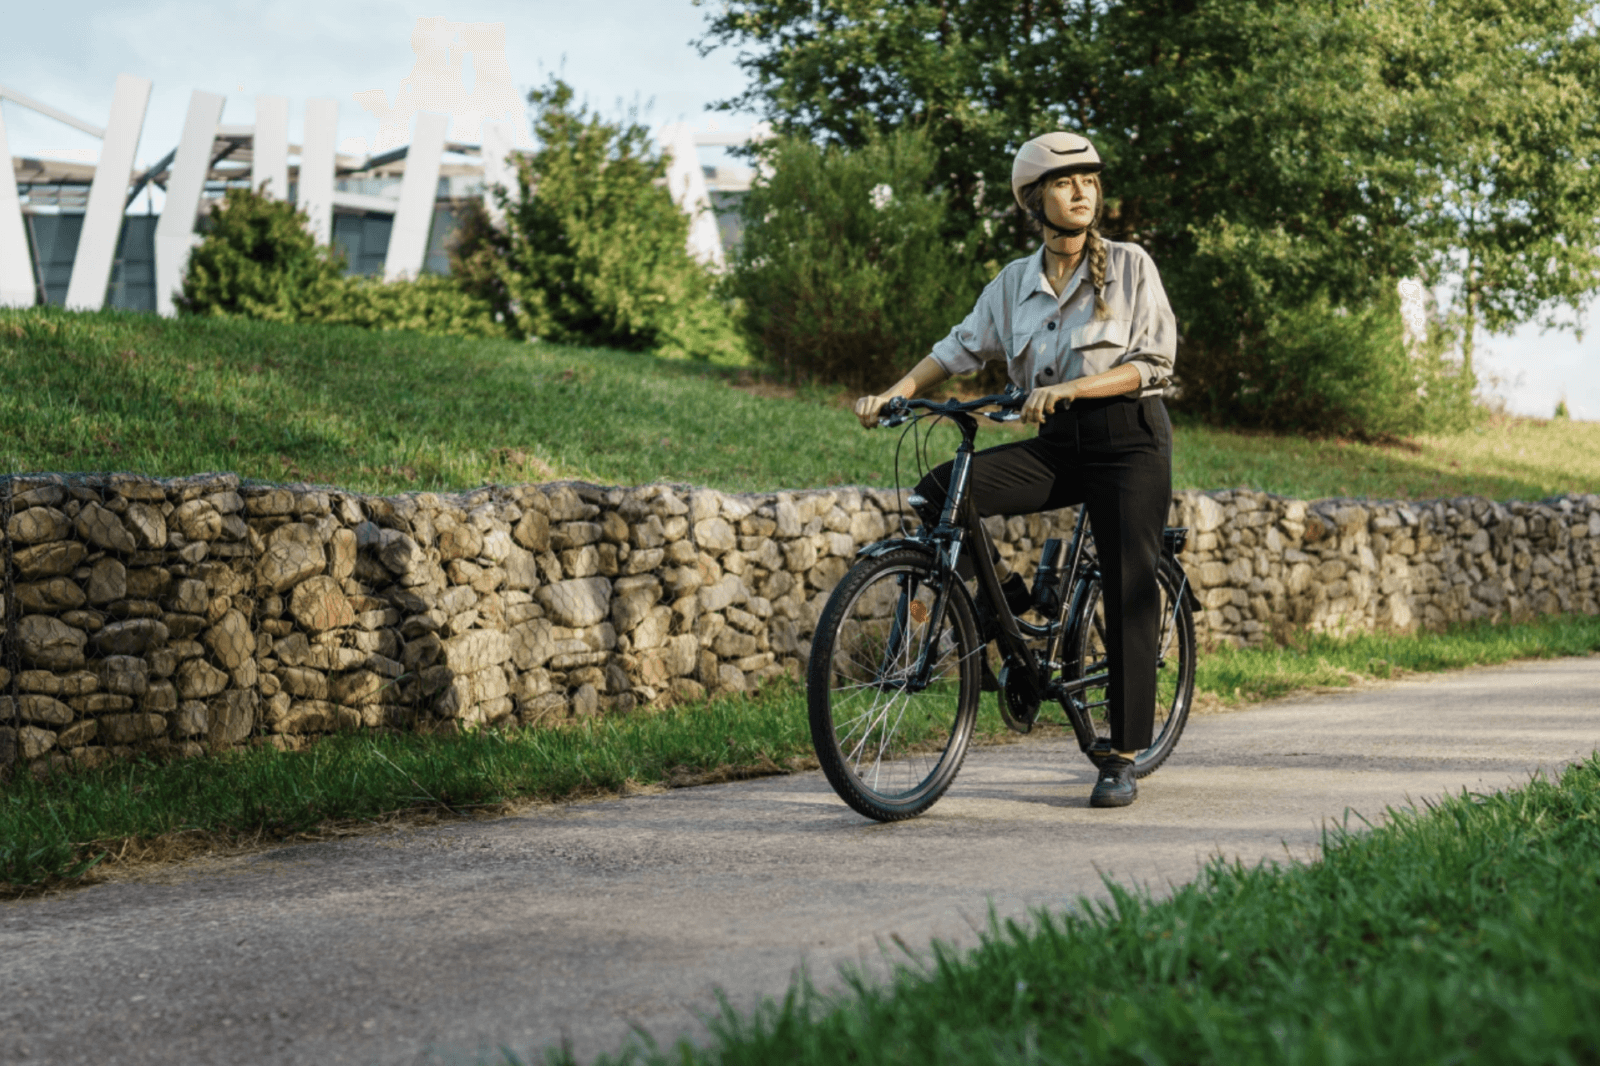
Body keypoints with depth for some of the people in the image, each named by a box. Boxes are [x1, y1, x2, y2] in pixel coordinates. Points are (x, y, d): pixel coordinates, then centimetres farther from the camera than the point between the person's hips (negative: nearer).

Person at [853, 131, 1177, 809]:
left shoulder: (1129, 266, -4)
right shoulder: (1015, 282, 8)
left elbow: (1152, 361, -10)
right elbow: (961, 348, 8)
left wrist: (1069, 386, -23)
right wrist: (894, 394, -6)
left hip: (1130, 439, -4)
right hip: (1057, 444, 4)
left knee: (1128, 595, -7)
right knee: (939, 494, -18)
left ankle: (1123, 758, 1)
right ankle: (1004, 607, 3)